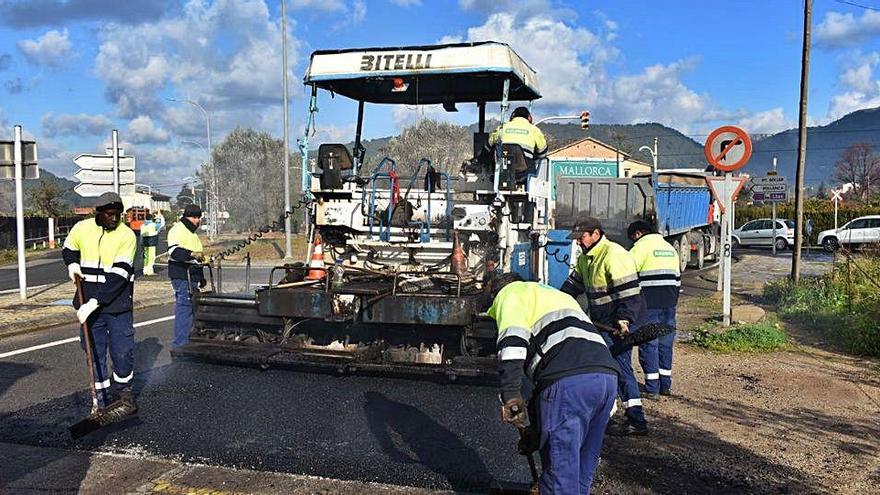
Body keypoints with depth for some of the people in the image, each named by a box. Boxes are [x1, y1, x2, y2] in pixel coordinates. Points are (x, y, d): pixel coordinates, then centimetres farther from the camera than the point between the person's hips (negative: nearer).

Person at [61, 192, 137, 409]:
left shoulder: (127, 235, -12)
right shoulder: (82, 229, -1)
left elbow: (118, 275, -18)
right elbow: (68, 250, 21)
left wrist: (95, 302, -22)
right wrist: (72, 264, -2)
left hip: (117, 301, -2)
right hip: (89, 302, 3)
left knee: (123, 350, 1)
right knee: (95, 350, 8)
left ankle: (123, 387, 25)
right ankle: (101, 394, 22)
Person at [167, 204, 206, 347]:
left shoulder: (191, 232, 23)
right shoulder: (178, 230, -9)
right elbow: (174, 251, -28)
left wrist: (201, 277, 31)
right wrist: (191, 254, -44)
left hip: (192, 276, 10)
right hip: (182, 276, -10)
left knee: (191, 307, 15)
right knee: (184, 307, -10)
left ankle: (180, 341, 25)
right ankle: (181, 343, -6)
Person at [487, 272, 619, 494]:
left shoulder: (510, 293, 17)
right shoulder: (557, 294, 40)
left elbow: (513, 339, -6)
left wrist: (510, 395, -12)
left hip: (567, 380, -8)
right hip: (607, 375, 8)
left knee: (560, 470, -1)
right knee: (583, 470, 20)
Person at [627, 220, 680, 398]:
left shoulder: (642, 245, -6)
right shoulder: (670, 248, 19)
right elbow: (677, 277, 22)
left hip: (649, 303, -7)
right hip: (669, 303, 7)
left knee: (648, 343, -1)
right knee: (666, 343, 14)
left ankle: (652, 388, 1)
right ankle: (665, 385, 20)